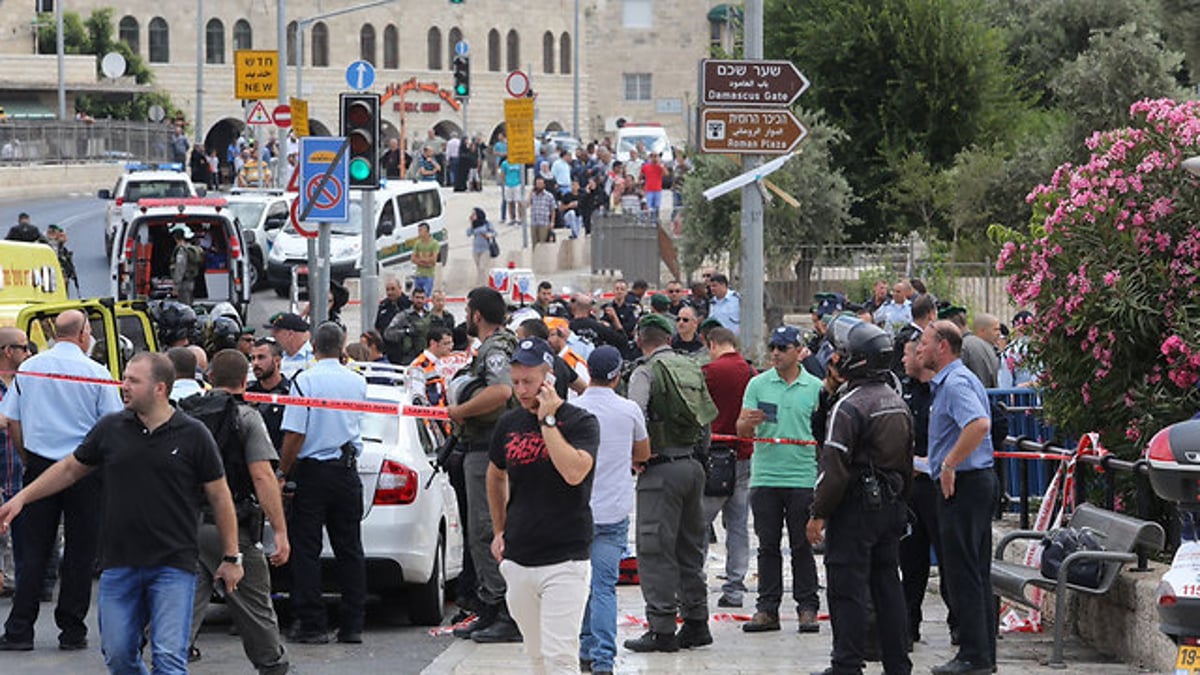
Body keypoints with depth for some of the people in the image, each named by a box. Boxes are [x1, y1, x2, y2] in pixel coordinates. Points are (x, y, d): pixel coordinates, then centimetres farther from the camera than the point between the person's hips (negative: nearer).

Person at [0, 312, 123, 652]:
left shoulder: (28, 368, 3)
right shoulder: (95, 373, -7)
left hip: (40, 467, 3)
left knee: (33, 549, 6)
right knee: (79, 551, 5)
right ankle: (72, 630, 7)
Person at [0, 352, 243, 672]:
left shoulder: (192, 435, -3)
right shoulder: (110, 428, 5)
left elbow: (219, 495, 3)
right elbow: (70, 468, 18)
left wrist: (231, 557, 3)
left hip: (174, 564, -4)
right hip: (118, 564, 4)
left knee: (169, 657, -10)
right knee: (118, 655, 7)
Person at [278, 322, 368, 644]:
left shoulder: (304, 382, -11)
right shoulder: (358, 383, 3)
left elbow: (294, 436, -15)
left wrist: (282, 473, -5)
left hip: (311, 472, -4)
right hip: (347, 472, 4)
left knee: (306, 550, 0)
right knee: (349, 549, 8)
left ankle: (312, 625, -3)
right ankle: (352, 626, 9)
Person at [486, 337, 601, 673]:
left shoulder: (580, 422, -6)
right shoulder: (508, 424, 10)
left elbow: (574, 473, -24)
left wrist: (547, 420, -17)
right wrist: (499, 531, 24)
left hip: (565, 560, -6)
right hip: (518, 561, 6)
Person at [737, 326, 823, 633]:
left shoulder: (815, 387, 4)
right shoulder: (758, 385, 6)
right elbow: (742, 430, 4)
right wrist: (748, 422, -20)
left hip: (803, 478, -1)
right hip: (765, 477, 1)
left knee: (803, 547, 1)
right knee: (767, 546, 5)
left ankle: (807, 608, 6)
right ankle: (767, 609, 8)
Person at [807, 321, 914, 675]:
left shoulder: (849, 406, -16)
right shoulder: (899, 404, 11)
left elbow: (835, 467, -19)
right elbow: (908, 461, 18)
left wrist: (819, 513, -14)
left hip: (856, 508, -8)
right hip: (891, 506, 8)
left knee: (848, 590, -4)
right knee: (887, 585, 13)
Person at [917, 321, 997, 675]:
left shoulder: (955, 383, -15)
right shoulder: (948, 381, 18)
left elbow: (979, 423, -32)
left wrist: (949, 464, -25)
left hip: (963, 485, -11)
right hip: (978, 483, 11)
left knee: (963, 573, -8)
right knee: (977, 573, 13)